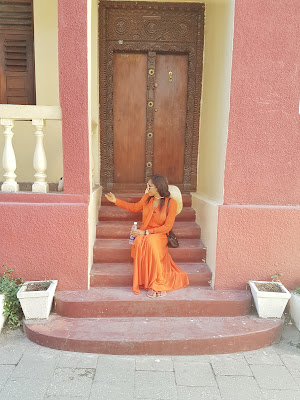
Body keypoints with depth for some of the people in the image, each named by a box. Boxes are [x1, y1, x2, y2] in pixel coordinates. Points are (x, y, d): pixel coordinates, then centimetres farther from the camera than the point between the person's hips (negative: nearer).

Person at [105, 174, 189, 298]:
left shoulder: (171, 203, -9)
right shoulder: (147, 197, 4)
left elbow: (167, 227, -11)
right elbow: (135, 207, 24)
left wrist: (146, 232, -18)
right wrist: (115, 201, 20)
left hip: (160, 236, -3)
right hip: (144, 234, 4)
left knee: (150, 242, -38)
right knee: (139, 243, -33)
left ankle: (159, 282, -25)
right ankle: (149, 284, -26)